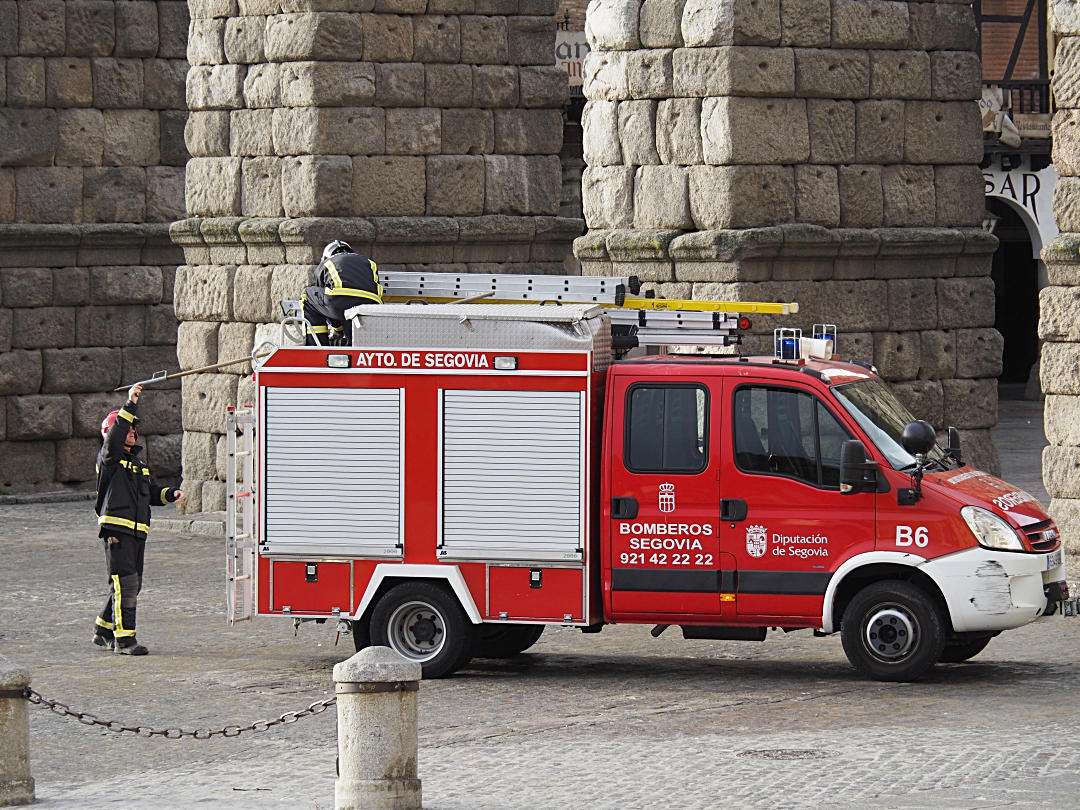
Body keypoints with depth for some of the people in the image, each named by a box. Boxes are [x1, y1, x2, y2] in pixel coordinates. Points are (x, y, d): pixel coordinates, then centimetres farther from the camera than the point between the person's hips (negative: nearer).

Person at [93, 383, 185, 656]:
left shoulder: (139, 464, 23)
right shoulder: (109, 458, -1)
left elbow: (152, 492, 25)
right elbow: (115, 434, -20)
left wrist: (171, 494, 5)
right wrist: (131, 404, -23)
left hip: (138, 531, 8)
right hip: (116, 528, -8)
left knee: (131, 586, 12)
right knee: (125, 582, -13)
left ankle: (103, 631, 25)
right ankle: (124, 639, -15)